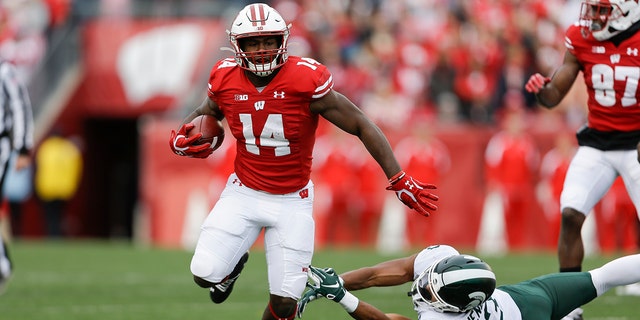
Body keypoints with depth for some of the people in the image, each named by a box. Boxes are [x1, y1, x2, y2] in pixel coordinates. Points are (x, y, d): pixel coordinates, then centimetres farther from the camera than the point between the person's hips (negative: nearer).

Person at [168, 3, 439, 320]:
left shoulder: (306, 80, -19)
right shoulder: (225, 80, -8)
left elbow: (362, 126, -12)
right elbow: (204, 113, 16)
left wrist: (399, 180, -14)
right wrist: (179, 138, -7)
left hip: (292, 201, -2)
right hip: (244, 194, 2)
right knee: (205, 274, -14)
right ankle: (233, 264, 24)